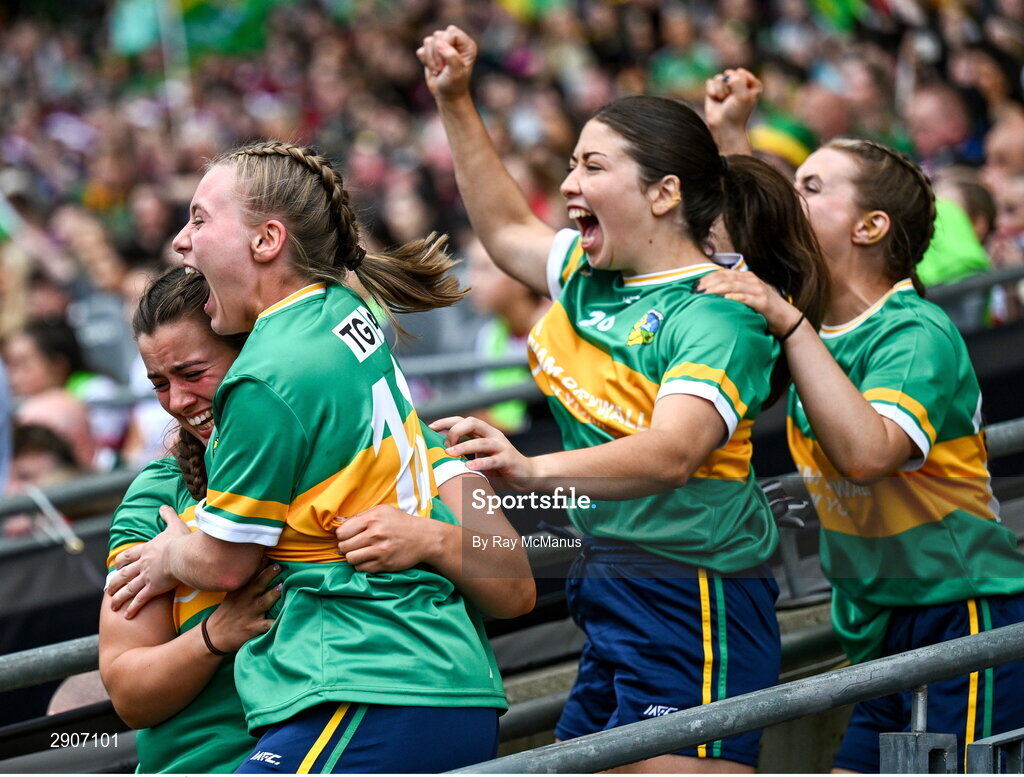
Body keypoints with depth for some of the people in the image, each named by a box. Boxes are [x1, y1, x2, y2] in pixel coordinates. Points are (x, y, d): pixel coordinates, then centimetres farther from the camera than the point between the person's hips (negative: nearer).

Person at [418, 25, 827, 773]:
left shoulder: (716, 313, -17)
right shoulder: (590, 272, 11)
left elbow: (672, 451, -33)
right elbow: (506, 227, 31)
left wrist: (536, 470, -48)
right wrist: (456, 103, 24)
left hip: (695, 605, -9)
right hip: (612, 586, 9)